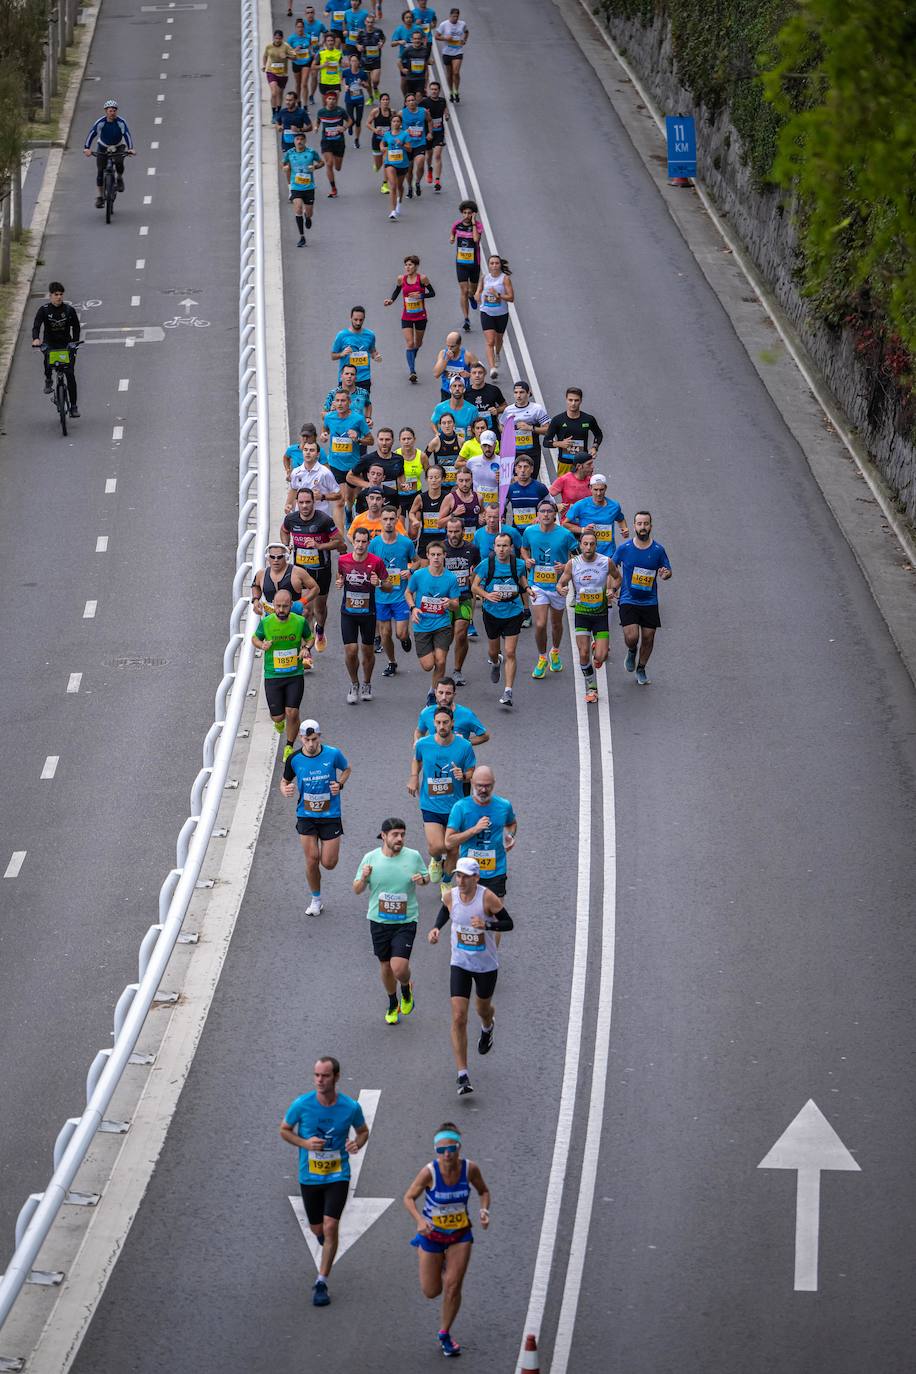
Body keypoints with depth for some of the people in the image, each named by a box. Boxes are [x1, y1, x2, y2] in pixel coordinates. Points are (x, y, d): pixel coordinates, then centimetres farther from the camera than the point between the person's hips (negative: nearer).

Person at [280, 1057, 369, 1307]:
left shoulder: (351, 1107, -10)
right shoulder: (301, 1105, -12)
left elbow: (363, 1130, 9)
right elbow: (284, 1130, 3)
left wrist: (357, 1143, -14)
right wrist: (304, 1143, -16)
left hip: (338, 1176, -2)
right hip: (309, 1176, 2)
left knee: (330, 1227, -13)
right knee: (317, 1229, 12)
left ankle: (322, 1283, -4)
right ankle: (328, 1242, 52)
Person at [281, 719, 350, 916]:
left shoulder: (333, 754, -10)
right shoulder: (294, 759, -7)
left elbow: (347, 769, 10)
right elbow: (285, 781, 8)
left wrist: (340, 784, -9)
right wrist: (285, 790, -15)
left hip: (330, 816, -1)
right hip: (306, 816, 1)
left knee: (329, 863, -2)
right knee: (312, 861, -4)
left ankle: (331, 850, 37)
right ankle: (316, 900, 18)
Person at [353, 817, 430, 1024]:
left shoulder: (414, 856, -6)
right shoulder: (370, 858, -5)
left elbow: (426, 876, 12)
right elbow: (357, 890, 3)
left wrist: (422, 879, -12)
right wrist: (363, 878, -19)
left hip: (406, 922, -2)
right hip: (379, 922, 2)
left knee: (399, 968, -14)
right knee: (386, 967, 14)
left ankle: (406, 989, 22)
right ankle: (393, 1005, 39)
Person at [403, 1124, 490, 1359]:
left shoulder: (470, 1169, -18)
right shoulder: (429, 1172, -26)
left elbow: (484, 1191, 2)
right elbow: (409, 1198, -13)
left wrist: (484, 1210, -18)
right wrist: (420, 1220, -30)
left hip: (460, 1234, 1)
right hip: (432, 1234, -1)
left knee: (453, 1287, -2)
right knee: (431, 1291, 8)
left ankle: (445, 1334, 19)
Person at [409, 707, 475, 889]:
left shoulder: (464, 746, -10)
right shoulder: (423, 744, -6)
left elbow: (472, 774, 1)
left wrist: (463, 776, -21)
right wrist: (414, 777, 4)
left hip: (454, 806, 0)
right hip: (430, 806, 0)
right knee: (436, 847, -15)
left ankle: (447, 881, 34)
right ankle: (436, 861, 23)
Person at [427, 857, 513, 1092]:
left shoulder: (488, 898, -21)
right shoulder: (450, 896, -10)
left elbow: (508, 923, -14)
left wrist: (487, 925, -31)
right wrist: (436, 929, -4)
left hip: (487, 965, -1)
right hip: (460, 964, 1)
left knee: (483, 1009, 22)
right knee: (458, 1018, -10)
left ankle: (487, 1027, 64)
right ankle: (462, 1077, -10)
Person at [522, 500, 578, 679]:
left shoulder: (565, 534, -12)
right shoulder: (530, 532, -4)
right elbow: (524, 549, 16)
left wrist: (566, 566, -20)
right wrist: (527, 560, -5)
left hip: (558, 585, 0)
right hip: (537, 585, 0)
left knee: (556, 623, 17)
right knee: (540, 625, -10)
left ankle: (555, 653, 44)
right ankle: (542, 658, 12)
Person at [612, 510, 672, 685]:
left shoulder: (658, 549, -3)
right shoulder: (624, 548, -5)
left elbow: (667, 571, 8)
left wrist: (665, 574, -16)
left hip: (650, 602, 2)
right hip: (628, 600, -2)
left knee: (648, 638, 5)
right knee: (631, 637, -15)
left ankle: (641, 669, 28)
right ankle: (632, 651, 22)